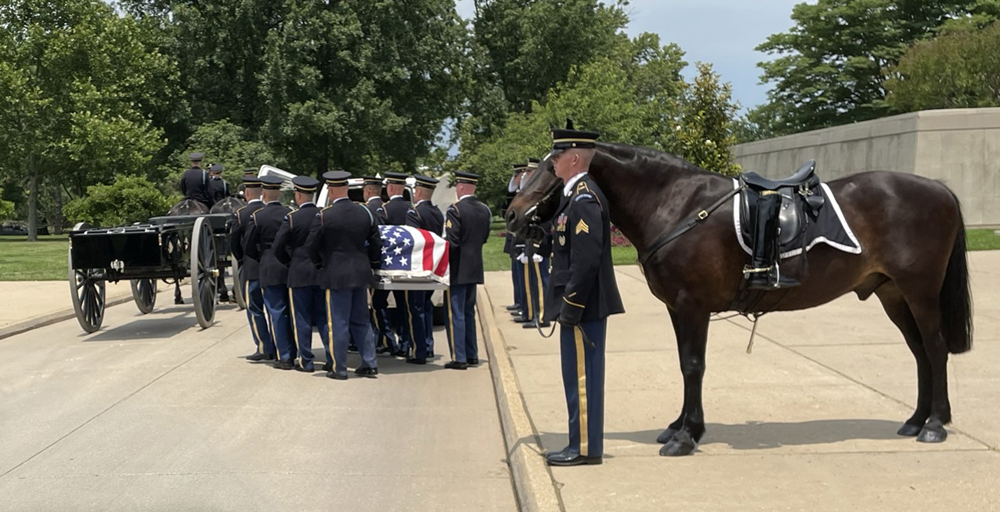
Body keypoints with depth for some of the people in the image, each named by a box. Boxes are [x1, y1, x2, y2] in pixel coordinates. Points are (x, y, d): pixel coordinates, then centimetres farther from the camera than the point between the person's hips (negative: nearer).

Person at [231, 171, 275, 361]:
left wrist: (241, 260, 13)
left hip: (251, 269, -4)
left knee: (255, 310, 3)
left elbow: (233, 242, -3)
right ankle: (276, 347, 16)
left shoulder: (242, 214, -10)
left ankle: (264, 348, 0)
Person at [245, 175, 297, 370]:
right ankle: (294, 353, 17)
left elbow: (250, 248, -1)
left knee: (277, 314, 1)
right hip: (292, 267, 3)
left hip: (270, 271, -3)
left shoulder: (257, 217, -6)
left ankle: (285, 357, 1)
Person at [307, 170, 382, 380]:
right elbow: (376, 243, 8)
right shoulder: (365, 212, 3)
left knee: (338, 323, 2)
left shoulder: (325, 215, -13)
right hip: (361, 274, 5)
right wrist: (371, 265, 20)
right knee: (361, 321, 15)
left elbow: (313, 246, -6)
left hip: (336, 276, -5)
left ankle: (339, 369, 8)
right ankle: (370, 364, 15)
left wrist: (319, 265, 12)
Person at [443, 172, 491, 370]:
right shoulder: (485, 210, 6)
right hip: (475, 269, 8)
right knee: (468, 312, 17)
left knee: (455, 314, -2)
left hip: (457, 269, -8)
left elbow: (451, 241, -19)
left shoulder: (456, 209, -17)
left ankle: (459, 358, -2)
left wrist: (444, 263, -6)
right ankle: (472, 355, 20)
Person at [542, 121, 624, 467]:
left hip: (583, 307, -10)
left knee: (581, 375, -2)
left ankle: (586, 448, 7)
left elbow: (586, 260, -25)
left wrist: (570, 309, -22)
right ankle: (582, 443, 24)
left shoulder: (584, 198, -18)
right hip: (583, 305, 10)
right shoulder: (577, 195, 14)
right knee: (579, 376, 15)